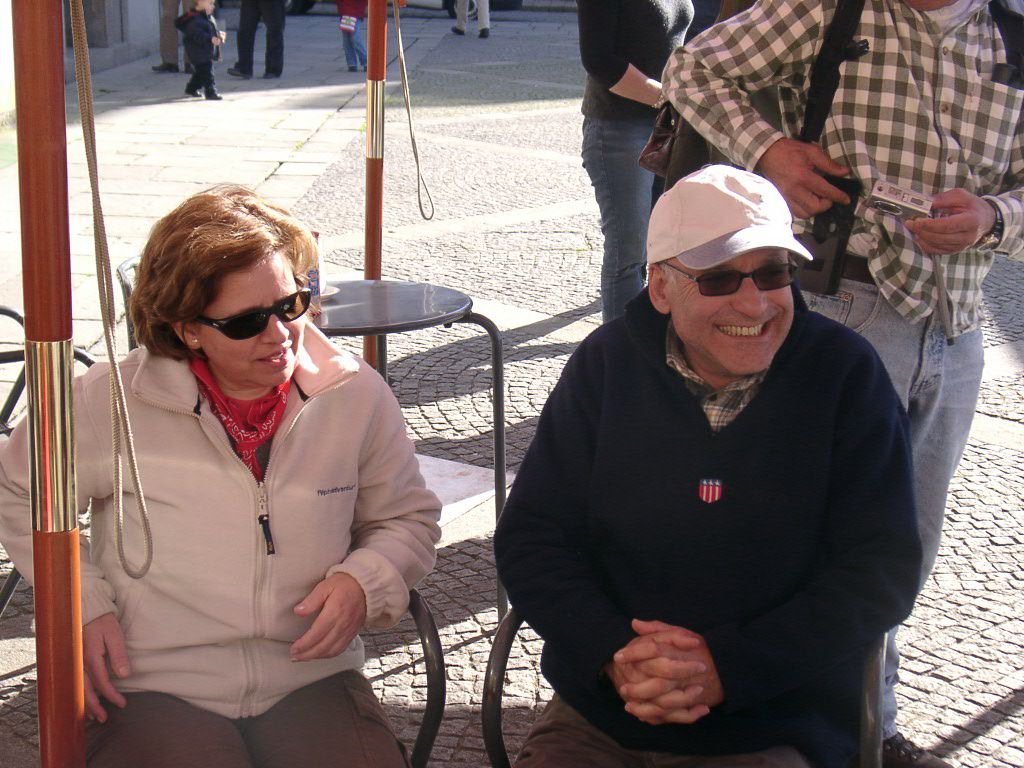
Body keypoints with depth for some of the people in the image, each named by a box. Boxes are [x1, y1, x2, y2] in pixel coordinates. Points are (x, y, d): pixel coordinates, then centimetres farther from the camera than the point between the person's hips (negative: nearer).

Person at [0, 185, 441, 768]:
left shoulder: (356, 396, 1)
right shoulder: (111, 404, -5)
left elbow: (408, 518, 16)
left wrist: (364, 580, -5)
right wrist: (82, 602, 3)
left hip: (312, 680, 2)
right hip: (155, 693, -1)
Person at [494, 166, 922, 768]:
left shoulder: (846, 374, -4)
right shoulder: (606, 364, 1)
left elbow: (882, 567, -7)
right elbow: (529, 540, 1)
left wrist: (729, 666, -17)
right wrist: (614, 653, -16)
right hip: (596, 716, 1)